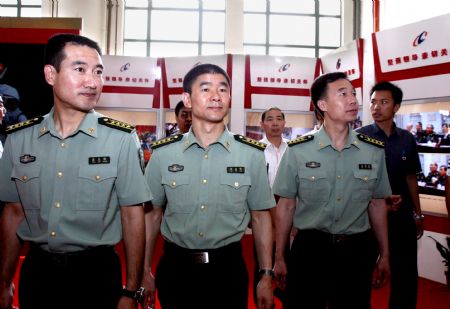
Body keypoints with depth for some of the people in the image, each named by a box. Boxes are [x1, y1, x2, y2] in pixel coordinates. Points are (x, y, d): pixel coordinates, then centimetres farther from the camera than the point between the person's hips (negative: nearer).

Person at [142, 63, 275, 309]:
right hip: (175, 268, 1)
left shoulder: (252, 154, -4)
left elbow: (260, 217, 2)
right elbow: (152, 214, 5)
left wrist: (266, 276, 1)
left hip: (228, 268, 0)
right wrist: (145, 272, 5)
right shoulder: (163, 153, -3)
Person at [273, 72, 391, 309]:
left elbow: (377, 204, 8)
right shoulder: (297, 151, -8)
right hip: (309, 248, -2)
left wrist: (385, 255, 13)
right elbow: (286, 205, -2)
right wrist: (279, 257, 1)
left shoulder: (375, 151, 0)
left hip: (357, 250, 2)